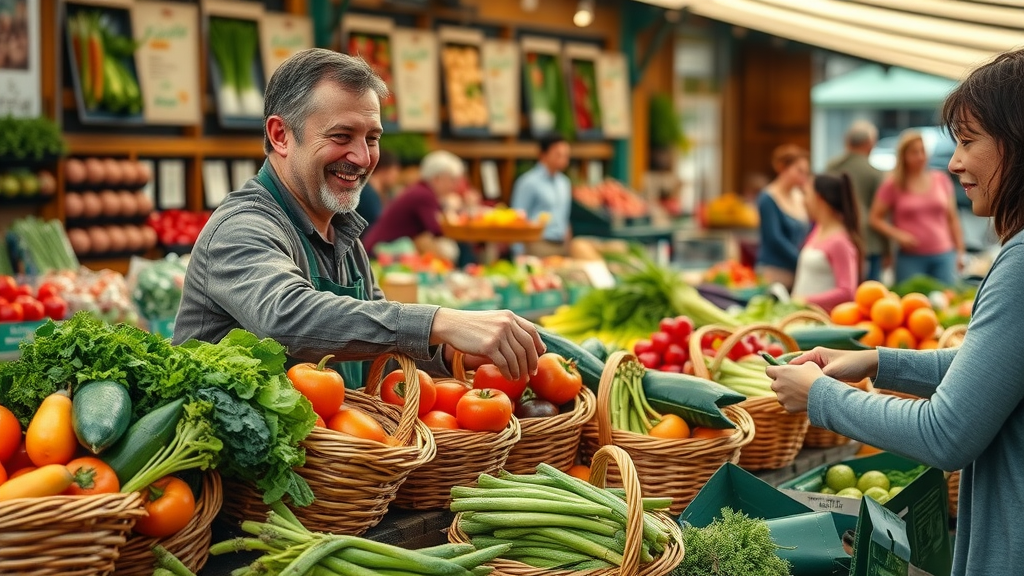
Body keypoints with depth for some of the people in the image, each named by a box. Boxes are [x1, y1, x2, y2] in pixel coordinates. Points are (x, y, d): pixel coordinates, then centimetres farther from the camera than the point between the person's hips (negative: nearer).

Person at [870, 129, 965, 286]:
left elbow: (952, 218, 14)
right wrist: (898, 235, -12)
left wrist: (960, 252, 11)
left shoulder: (941, 180, 9)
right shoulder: (893, 185, 2)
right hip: (910, 257, -2)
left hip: (943, 256, 2)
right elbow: (876, 218, 3)